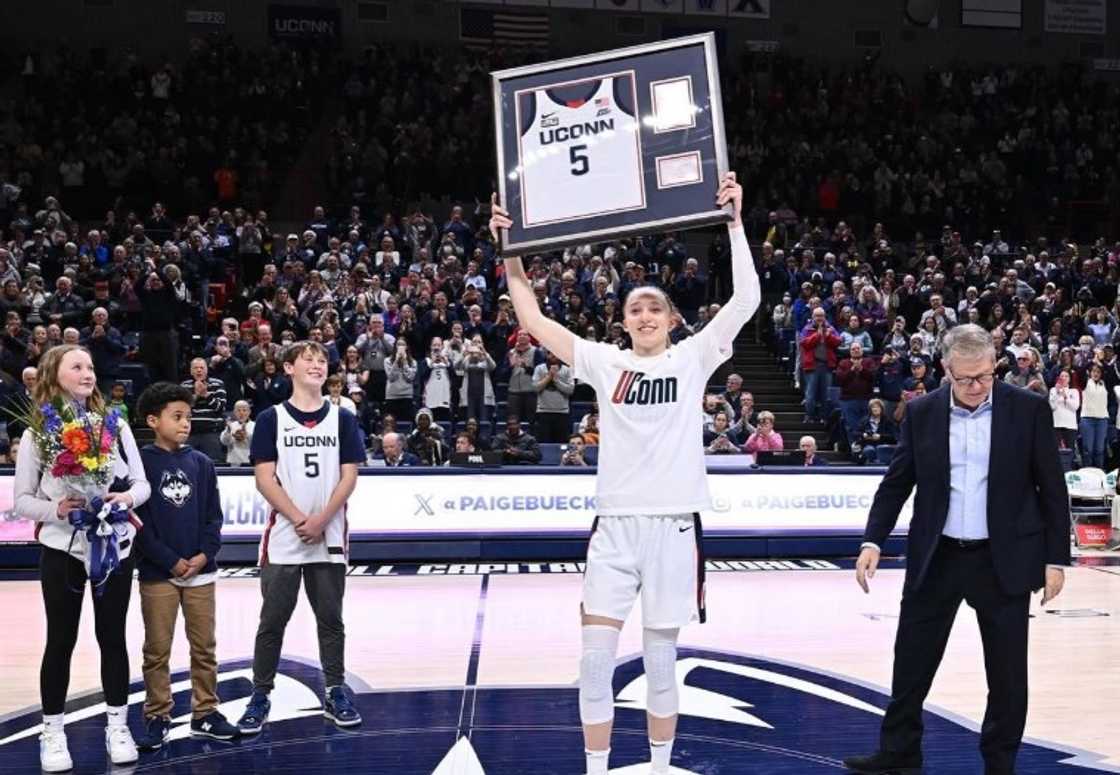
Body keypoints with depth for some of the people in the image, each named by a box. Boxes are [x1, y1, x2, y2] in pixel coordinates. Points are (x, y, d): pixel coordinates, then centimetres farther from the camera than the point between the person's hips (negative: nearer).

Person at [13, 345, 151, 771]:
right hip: (62, 547, -2)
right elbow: (21, 500, -3)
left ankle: (117, 725, 20)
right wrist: (56, 509, -20)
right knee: (61, 640, 5)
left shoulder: (115, 425, 1)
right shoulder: (36, 434, -4)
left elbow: (142, 483, 5)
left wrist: (127, 497, -16)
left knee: (113, 635, 9)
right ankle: (53, 732, 16)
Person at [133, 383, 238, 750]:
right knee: (157, 650, 4)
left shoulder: (201, 463, 6)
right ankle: (157, 717, 13)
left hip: (201, 571, 3)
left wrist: (205, 554, -8)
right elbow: (137, 520, -8)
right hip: (158, 573, -3)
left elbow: (214, 515, 8)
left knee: (204, 647, 8)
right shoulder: (140, 463, -5)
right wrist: (171, 561, -12)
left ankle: (205, 712, 18)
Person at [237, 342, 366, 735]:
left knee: (331, 619, 8)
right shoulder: (271, 419, 1)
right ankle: (260, 696, 11)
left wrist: (320, 521, -11)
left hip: (329, 537, 2)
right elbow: (265, 479, -4)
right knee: (272, 621, 3)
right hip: (283, 537, -2)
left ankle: (335, 693, 17)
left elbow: (349, 477, 1)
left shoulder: (342, 419, 6)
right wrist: (299, 520, -13)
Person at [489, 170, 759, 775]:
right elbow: (534, 322, 2)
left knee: (660, 661, 9)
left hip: (673, 525, -1)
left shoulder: (692, 359, 2)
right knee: (595, 659, 0)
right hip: (615, 525, 1)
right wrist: (512, 250, -4)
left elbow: (746, 299, -7)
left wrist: (734, 222, -12)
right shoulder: (605, 362, 6)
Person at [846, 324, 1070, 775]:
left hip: (1005, 561, -2)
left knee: (1007, 673, 7)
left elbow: (1052, 490, -1)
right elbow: (896, 483, 5)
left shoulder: (1029, 410, -5)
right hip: (936, 559, 2)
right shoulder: (922, 413, 0)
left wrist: (1056, 559, -4)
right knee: (912, 662, 8)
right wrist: (873, 540, -5)